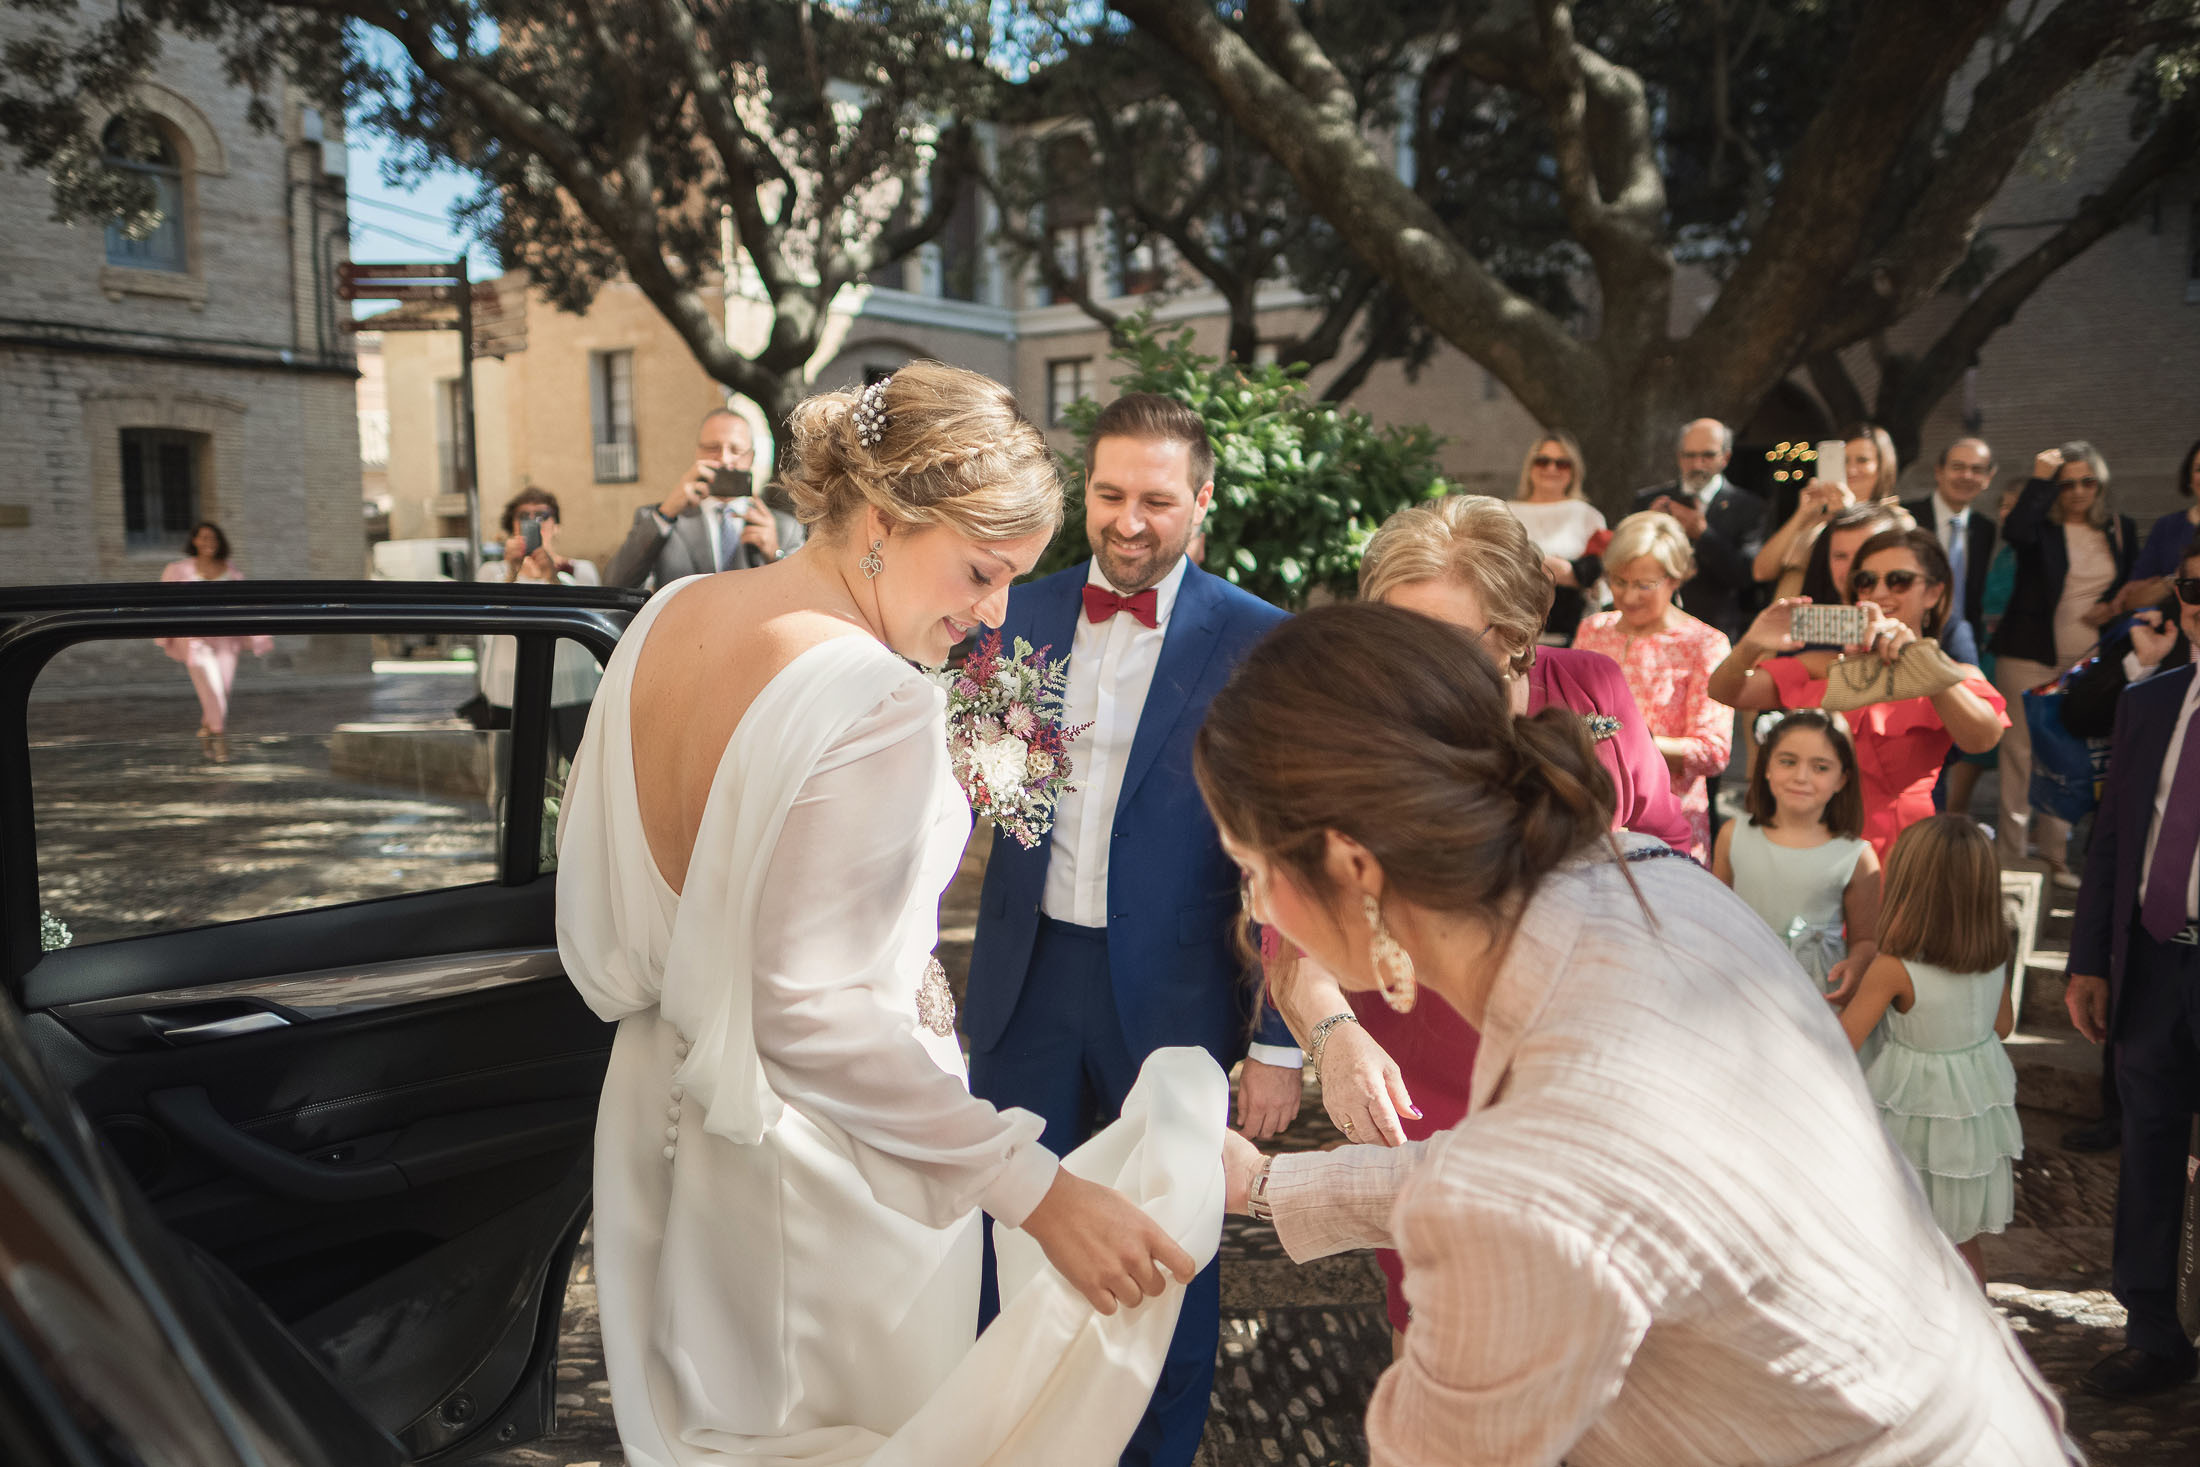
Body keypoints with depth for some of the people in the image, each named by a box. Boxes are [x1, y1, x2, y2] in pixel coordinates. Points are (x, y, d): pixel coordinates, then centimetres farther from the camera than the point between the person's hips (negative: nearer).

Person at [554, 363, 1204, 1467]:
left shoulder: (667, 618, -4)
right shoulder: (875, 703, -29)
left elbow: (597, 859, 7)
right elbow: (812, 1014, -30)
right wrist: (1035, 1188, -28)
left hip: (664, 1106, 8)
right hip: (820, 1164, -7)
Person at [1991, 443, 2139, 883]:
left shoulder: (2121, 530, 9)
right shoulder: (2040, 525, -3)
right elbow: (2014, 531, -28)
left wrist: (2117, 605, -3)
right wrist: (2040, 479, -23)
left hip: (2087, 661, 4)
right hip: (2030, 656, -4)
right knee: (2020, 751, -2)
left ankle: (2054, 853, 21)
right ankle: (2010, 854, 4)